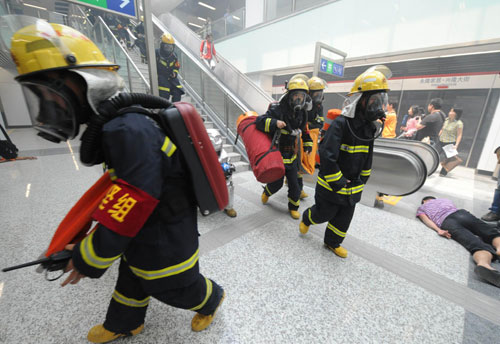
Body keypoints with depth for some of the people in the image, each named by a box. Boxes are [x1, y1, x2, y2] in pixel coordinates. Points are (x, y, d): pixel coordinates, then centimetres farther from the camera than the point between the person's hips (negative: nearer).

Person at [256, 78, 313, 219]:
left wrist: (308, 144, 16)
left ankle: (293, 207, 30)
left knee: (294, 184, 9)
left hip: (292, 156, 5)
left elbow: (304, 130, 22)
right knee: (277, 183, 8)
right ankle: (266, 193, 43)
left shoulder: (302, 113, 6)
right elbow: (259, 121, -24)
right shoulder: (277, 110, -17)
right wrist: (274, 123, -39)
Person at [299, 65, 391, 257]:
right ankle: (306, 219, 44)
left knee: (344, 219, 18)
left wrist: (362, 180, 13)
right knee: (324, 214, 11)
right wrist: (337, 183, -21)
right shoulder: (340, 124, -22)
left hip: (353, 188, 7)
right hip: (331, 186, -7)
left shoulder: (369, 127, 5)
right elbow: (327, 156, -29)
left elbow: (367, 157, 16)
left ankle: (332, 242, 41)